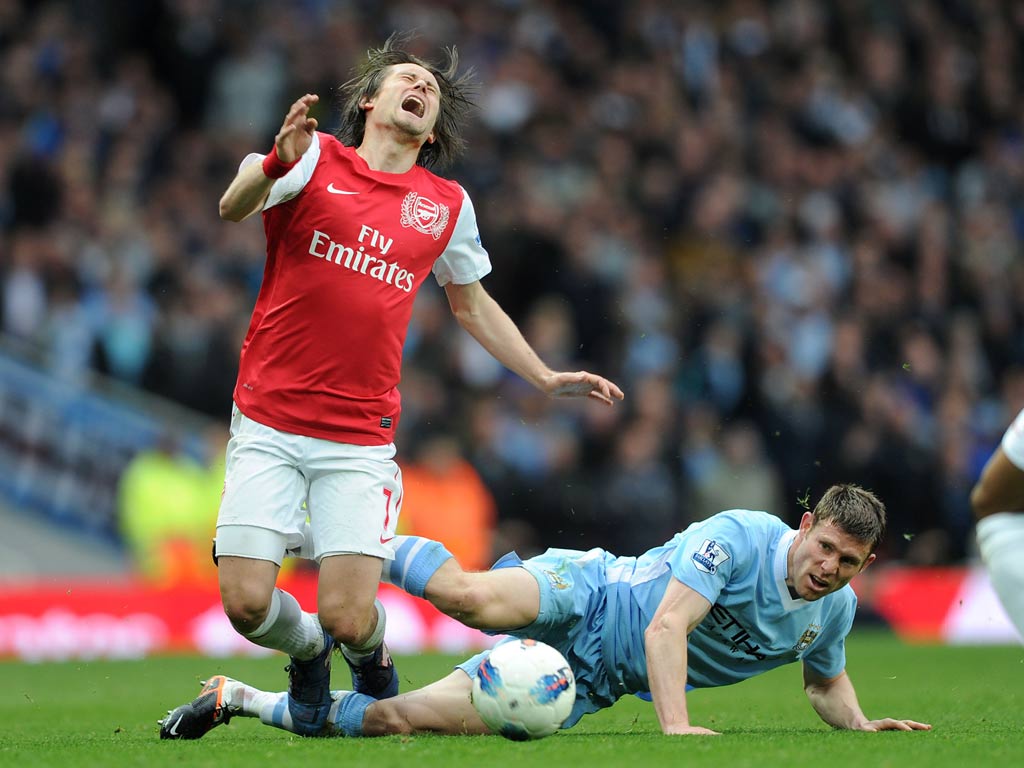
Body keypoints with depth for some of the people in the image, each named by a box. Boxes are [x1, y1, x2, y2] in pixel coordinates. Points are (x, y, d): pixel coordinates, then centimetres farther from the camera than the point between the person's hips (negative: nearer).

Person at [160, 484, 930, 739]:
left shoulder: (835, 609, 3)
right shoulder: (740, 536, -19)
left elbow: (825, 679, 24)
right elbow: (666, 626, -28)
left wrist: (861, 725, 5)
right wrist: (675, 723, -40)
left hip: (587, 681, 5)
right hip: (585, 596, -4)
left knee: (401, 718, -9)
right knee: (472, 597, -39)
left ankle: (239, 700, 5)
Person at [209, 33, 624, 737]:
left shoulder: (447, 205, 11)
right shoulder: (315, 159, 1)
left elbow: (473, 307, 26)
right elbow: (232, 208, -16)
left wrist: (547, 379, 22)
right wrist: (275, 163, -37)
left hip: (361, 441, 2)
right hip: (268, 427, -1)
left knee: (348, 619, -11)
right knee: (248, 605, -11)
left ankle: (370, 655, 27)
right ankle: (308, 653, 24)